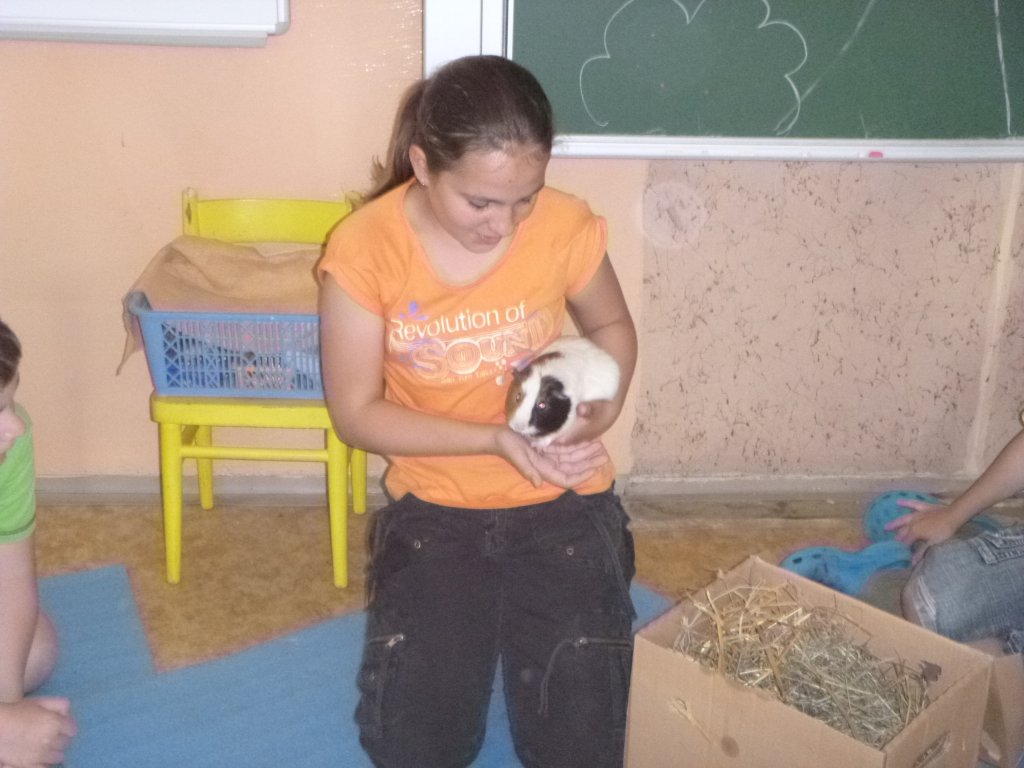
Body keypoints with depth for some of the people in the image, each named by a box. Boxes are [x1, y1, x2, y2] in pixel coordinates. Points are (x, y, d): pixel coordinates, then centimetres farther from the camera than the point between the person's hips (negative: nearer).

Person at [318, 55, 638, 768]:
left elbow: (612, 327, 7)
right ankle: (477, 623, 23)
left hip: (561, 504, 1)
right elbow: (357, 413, -10)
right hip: (434, 511, 0)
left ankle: (518, 620, 25)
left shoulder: (566, 225, -14)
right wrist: (496, 438, -22)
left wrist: (600, 410, -13)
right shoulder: (365, 247, -17)